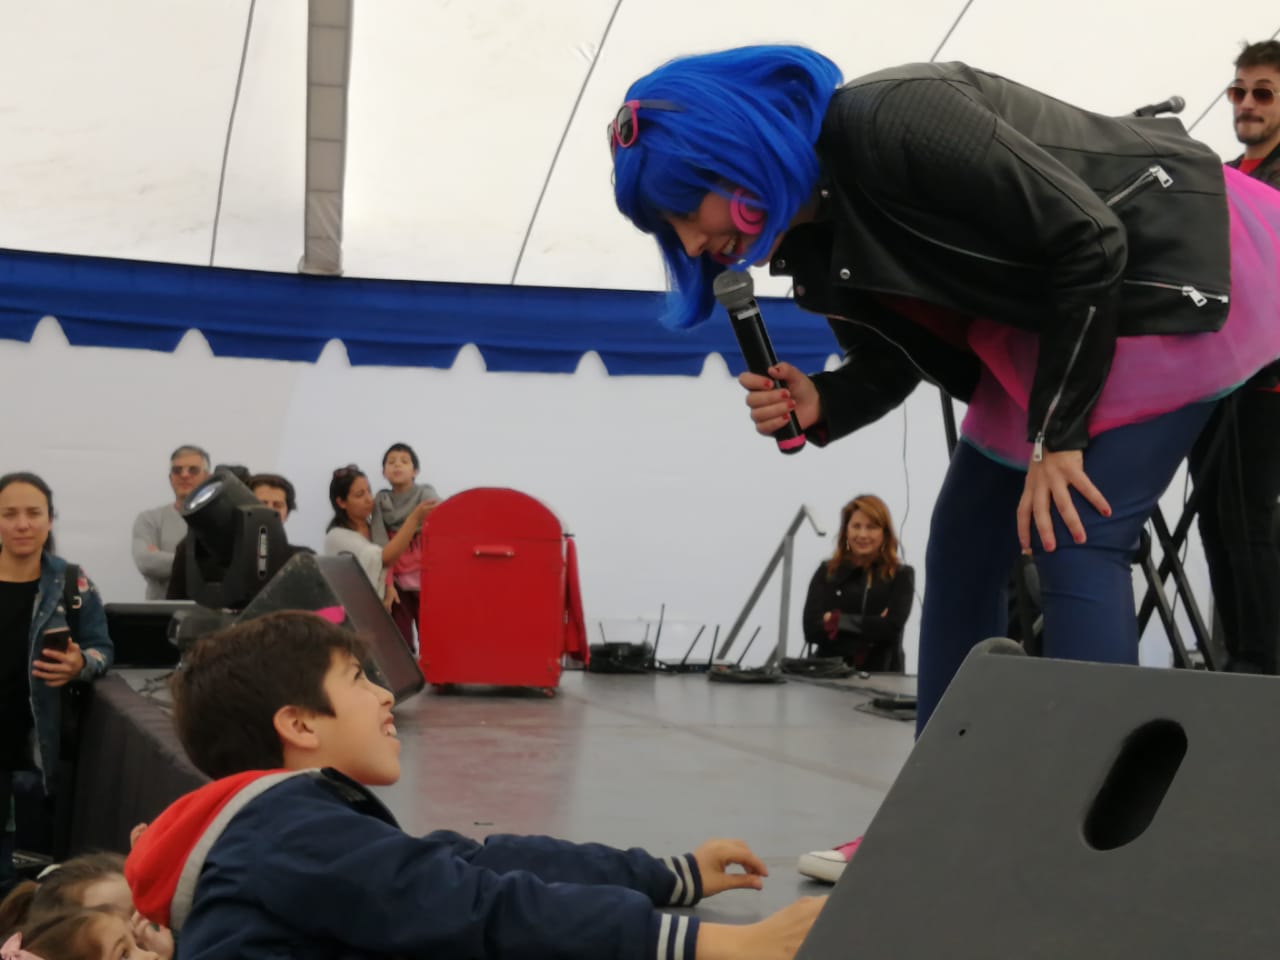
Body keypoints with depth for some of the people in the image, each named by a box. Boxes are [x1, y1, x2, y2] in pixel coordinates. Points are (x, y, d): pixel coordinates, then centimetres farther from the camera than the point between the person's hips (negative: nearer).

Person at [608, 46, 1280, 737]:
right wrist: (819, 406, -16)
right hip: (1051, 312, 9)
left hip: (1168, 265, -9)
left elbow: (1090, 241, -27)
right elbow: (891, 366, 7)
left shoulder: (891, 122, -30)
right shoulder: (813, 244, -4)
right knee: (962, 547, 9)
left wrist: (1057, 438, -23)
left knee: (1073, 545, -18)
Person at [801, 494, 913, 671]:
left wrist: (837, 620, -2)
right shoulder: (826, 572, 11)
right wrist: (871, 626, -7)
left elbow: (891, 627, -7)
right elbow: (811, 628, -2)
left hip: (881, 674, -1)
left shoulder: (901, 576, 6)